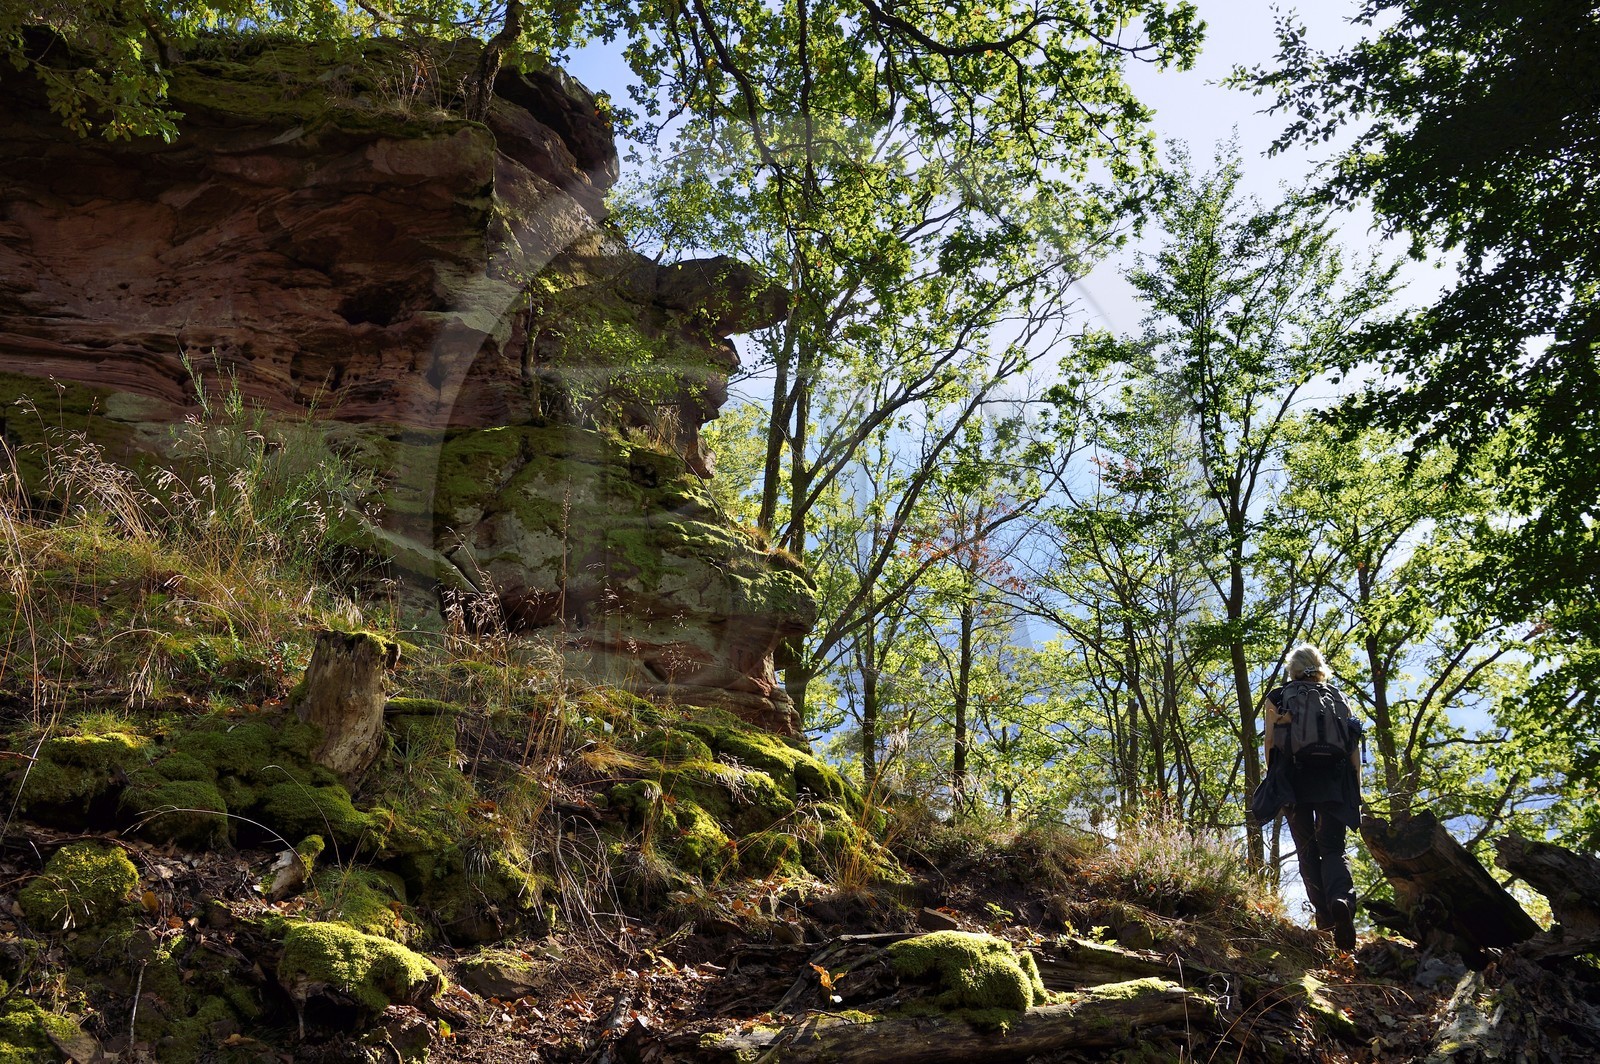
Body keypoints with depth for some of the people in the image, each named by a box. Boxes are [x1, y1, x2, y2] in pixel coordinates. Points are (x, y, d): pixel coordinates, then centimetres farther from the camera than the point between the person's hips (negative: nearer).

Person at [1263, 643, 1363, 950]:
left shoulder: (1276, 698, 7)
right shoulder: (1337, 697, 11)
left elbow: (1270, 743, 0)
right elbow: (1353, 744, 6)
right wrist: (1356, 789, 10)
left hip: (1294, 781, -1)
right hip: (1333, 783, 1)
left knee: (1307, 850, 11)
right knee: (1332, 847, -1)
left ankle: (1324, 913, 1)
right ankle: (1341, 899, -28)